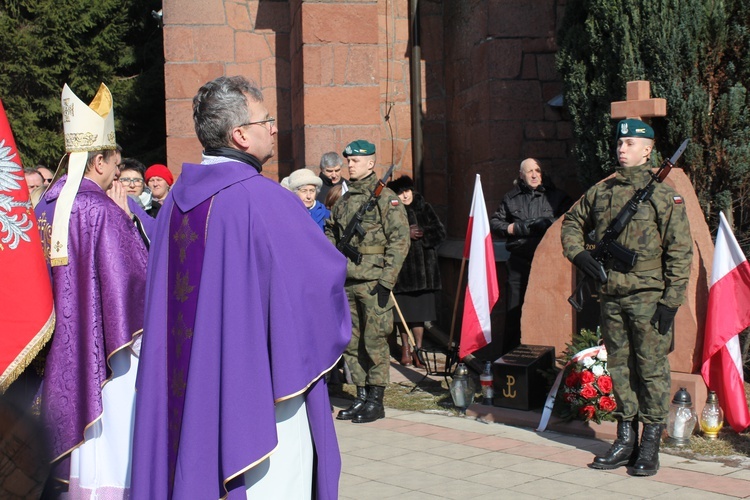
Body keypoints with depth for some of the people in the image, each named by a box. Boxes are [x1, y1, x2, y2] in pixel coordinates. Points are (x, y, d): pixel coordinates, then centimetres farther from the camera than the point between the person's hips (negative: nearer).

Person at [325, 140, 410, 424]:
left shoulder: (385, 198, -6)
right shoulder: (344, 200, 15)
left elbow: (400, 240, -11)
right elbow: (331, 235, 24)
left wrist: (386, 281, -16)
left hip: (373, 283, -7)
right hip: (347, 283, 7)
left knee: (374, 341, -2)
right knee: (351, 342, 10)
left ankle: (376, 401, 6)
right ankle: (361, 397, 20)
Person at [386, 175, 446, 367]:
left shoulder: (424, 209, 7)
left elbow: (440, 232, 2)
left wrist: (421, 233, -9)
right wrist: (406, 234, -15)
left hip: (423, 268, 1)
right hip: (401, 268, -1)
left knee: (419, 312, 2)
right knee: (404, 310, 5)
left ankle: (418, 349, 14)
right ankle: (405, 348, 23)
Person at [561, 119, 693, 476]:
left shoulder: (664, 196, -5)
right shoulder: (601, 191, 9)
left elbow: (680, 252, -8)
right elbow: (572, 221, 25)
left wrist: (671, 300, -13)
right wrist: (577, 252, 6)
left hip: (648, 299, -5)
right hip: (611, 298, 5)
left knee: (651, 370, -1)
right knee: (619, 368, 11)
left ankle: (650, 446, 8)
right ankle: (625, 440, 21)